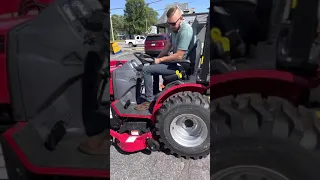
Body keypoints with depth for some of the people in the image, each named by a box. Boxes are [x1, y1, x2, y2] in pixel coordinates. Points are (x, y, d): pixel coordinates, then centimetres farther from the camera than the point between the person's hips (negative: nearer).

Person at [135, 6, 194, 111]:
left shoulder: (185, 31, -25)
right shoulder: (175, 28, 7)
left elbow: (178, 56, -27)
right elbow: (168, 46, 16)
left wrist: (160, 60, -15)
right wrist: (157, 58, 5)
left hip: (180, 65, -10)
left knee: (146, 70, -12)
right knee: (153, 66, 27)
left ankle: (149, 101, -5)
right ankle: (155, 94, 28)